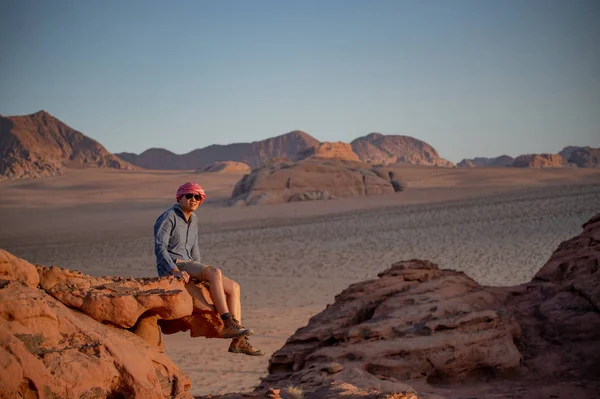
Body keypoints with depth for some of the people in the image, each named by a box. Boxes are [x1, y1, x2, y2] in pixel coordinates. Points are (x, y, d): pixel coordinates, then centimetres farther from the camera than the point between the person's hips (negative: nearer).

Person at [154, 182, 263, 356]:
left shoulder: (193, 219, 18)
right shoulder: (168, 217, -7)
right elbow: (160, 247, -17)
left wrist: (200, 273, 12)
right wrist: (175, 270, -29)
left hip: (187, 265, 9)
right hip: (170, 267, -9)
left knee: (234, 287, -7)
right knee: (215, 272, -33)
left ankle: (238, 341, -16)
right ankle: (229, 323, -37)